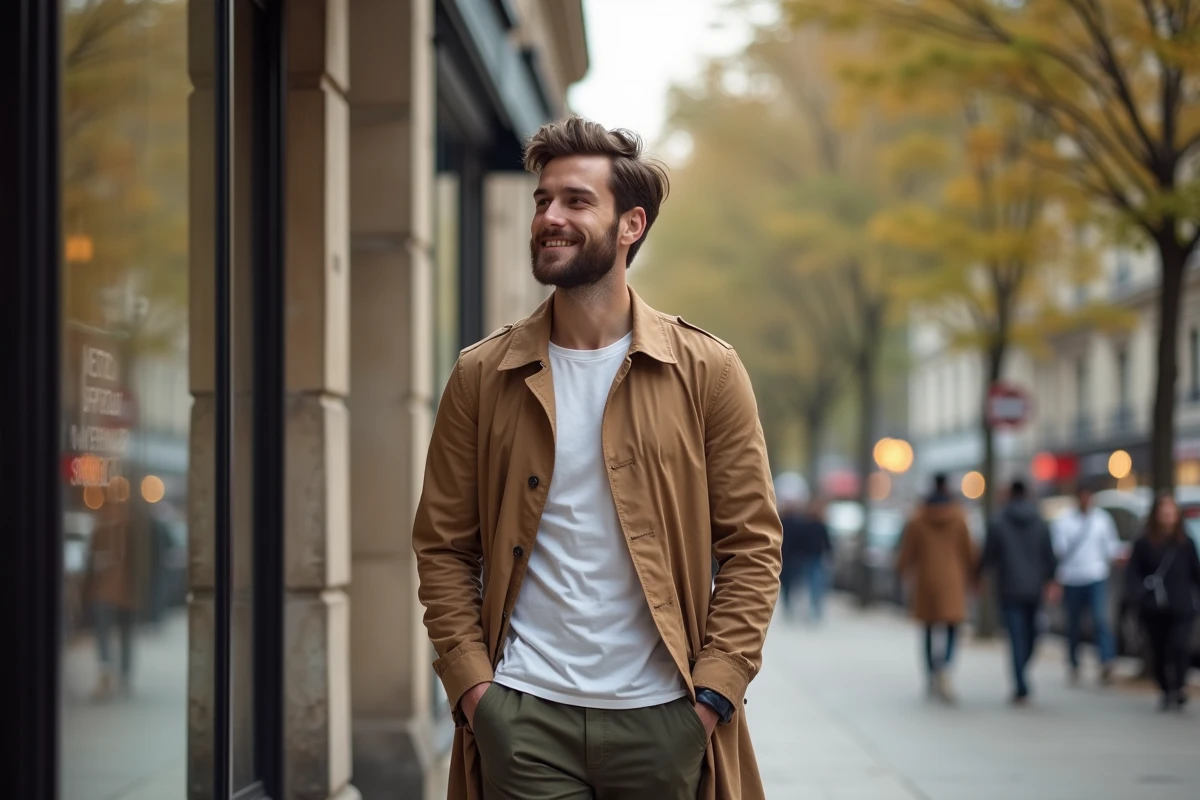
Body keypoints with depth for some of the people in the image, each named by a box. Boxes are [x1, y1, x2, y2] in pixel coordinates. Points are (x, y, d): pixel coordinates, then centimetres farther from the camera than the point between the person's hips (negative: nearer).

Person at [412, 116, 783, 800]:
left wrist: (715, 689, -7)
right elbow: (443, 546, 7)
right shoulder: (481, 377, 6)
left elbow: (753, 544, 1)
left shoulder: (707, 372, 2)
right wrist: (470, 682, -5)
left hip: (664, 716, 0)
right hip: (522, 717, 1)